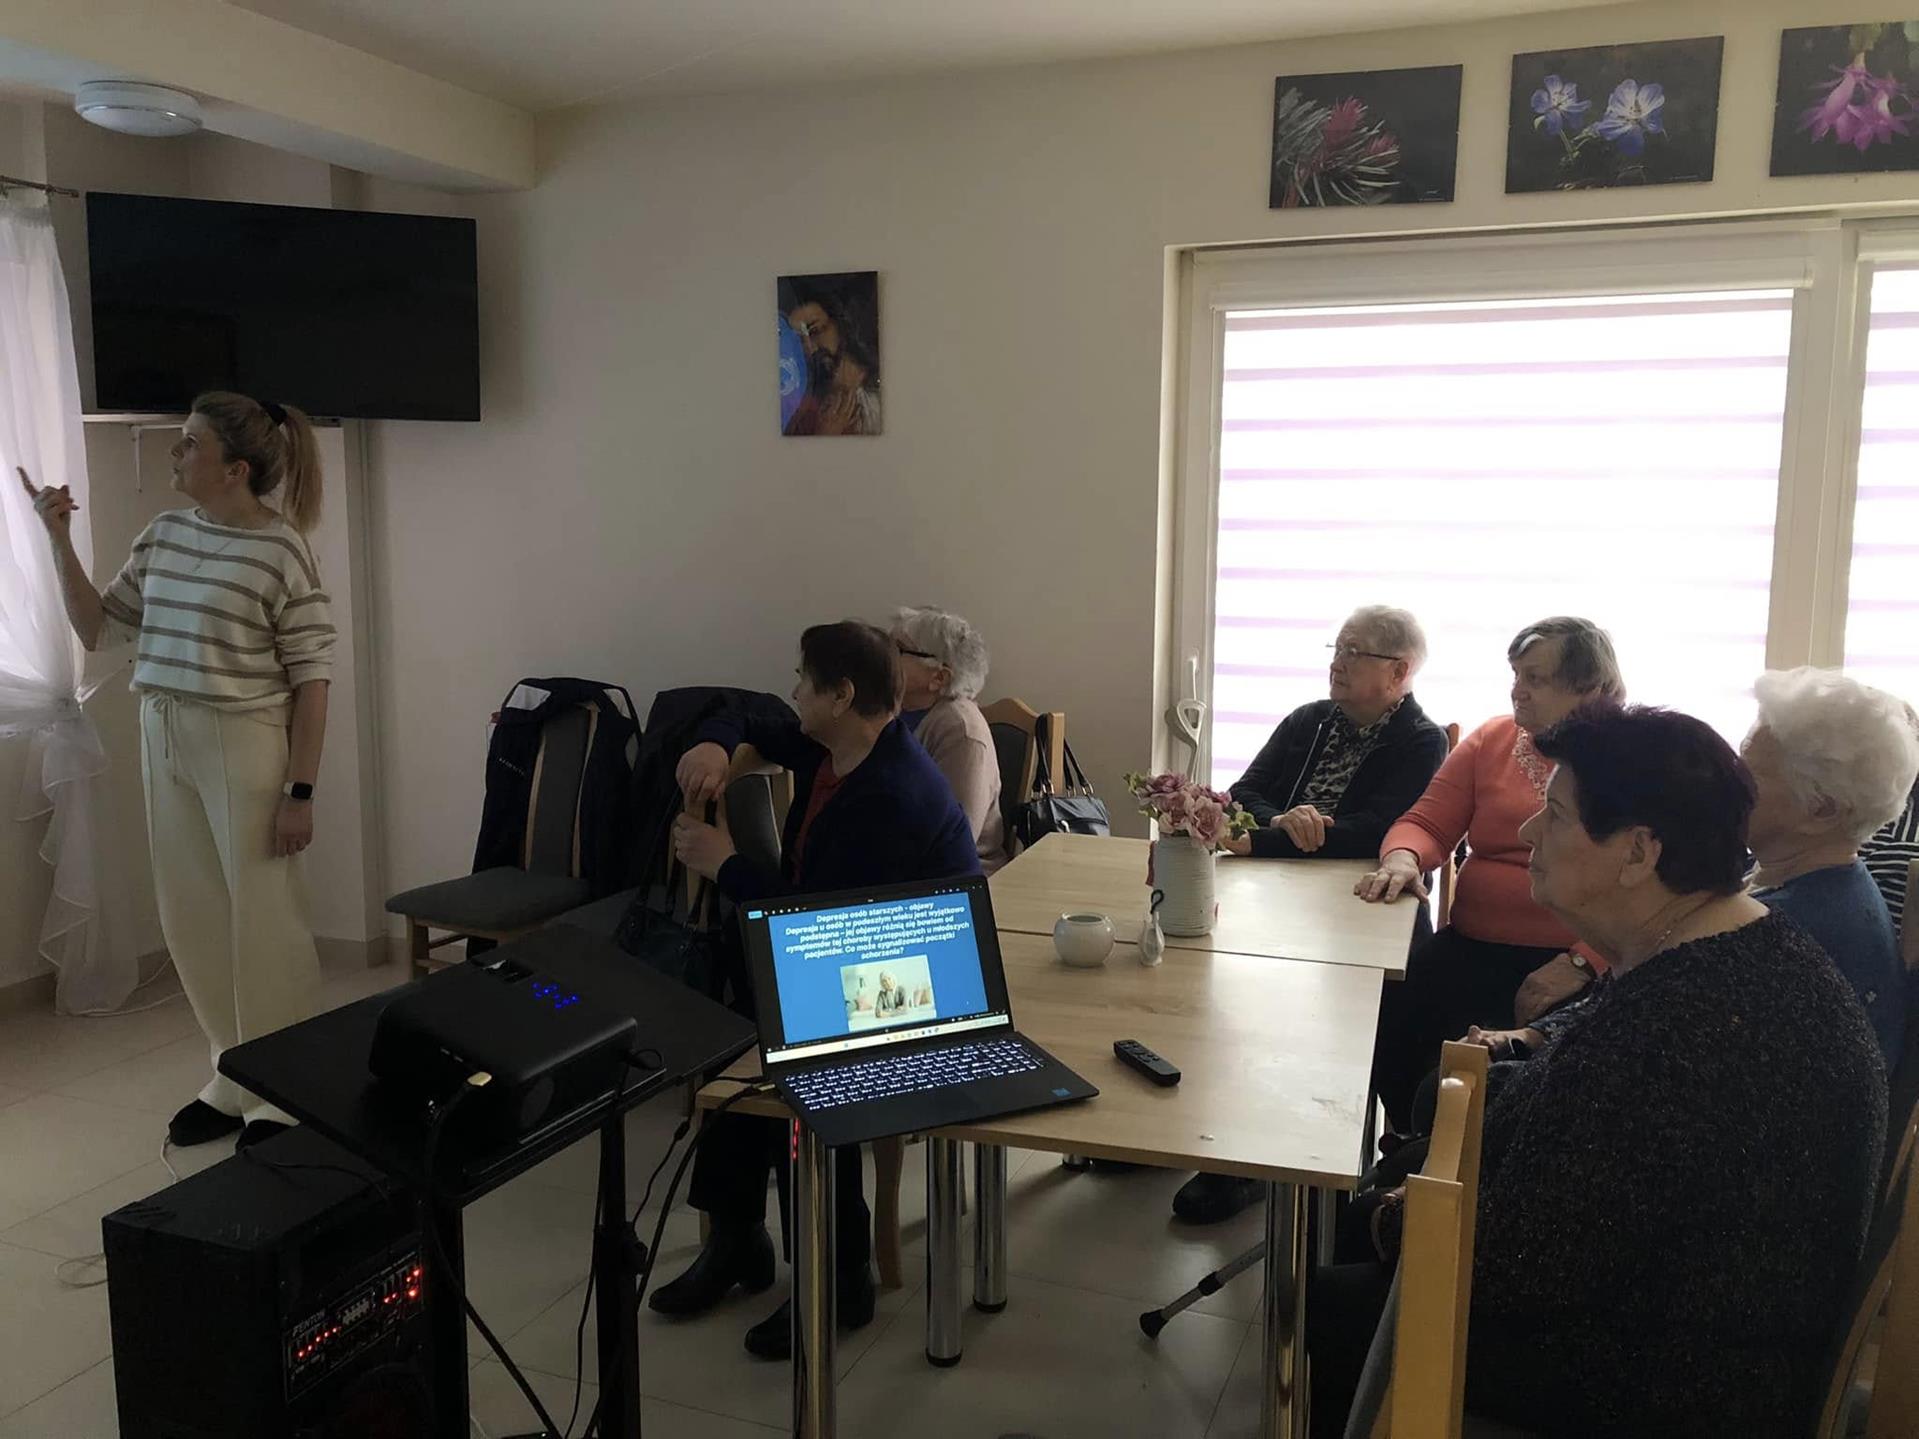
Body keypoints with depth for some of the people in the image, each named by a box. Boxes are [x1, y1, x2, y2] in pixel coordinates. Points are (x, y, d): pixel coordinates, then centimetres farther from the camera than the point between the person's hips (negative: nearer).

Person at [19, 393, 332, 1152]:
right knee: (192, 918, 13)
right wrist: (59, 540, 4)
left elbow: (311, 678, -11)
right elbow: (97, 628, 15)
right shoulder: (163, 535, 8)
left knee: (261, 921, 2)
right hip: (165, 742, 7)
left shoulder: (282, 550, -11)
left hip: (243, 746, -7)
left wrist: (300, 793, -13)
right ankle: (234, 1076, 29)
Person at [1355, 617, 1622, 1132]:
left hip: (1577, 961, -3)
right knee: (1389, 1010, -21)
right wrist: (1403, 857, -12)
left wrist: (1581, 963, -21)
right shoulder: (1492, 740, 14)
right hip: (1474, 949, 4)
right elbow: (1427, 824, 13)